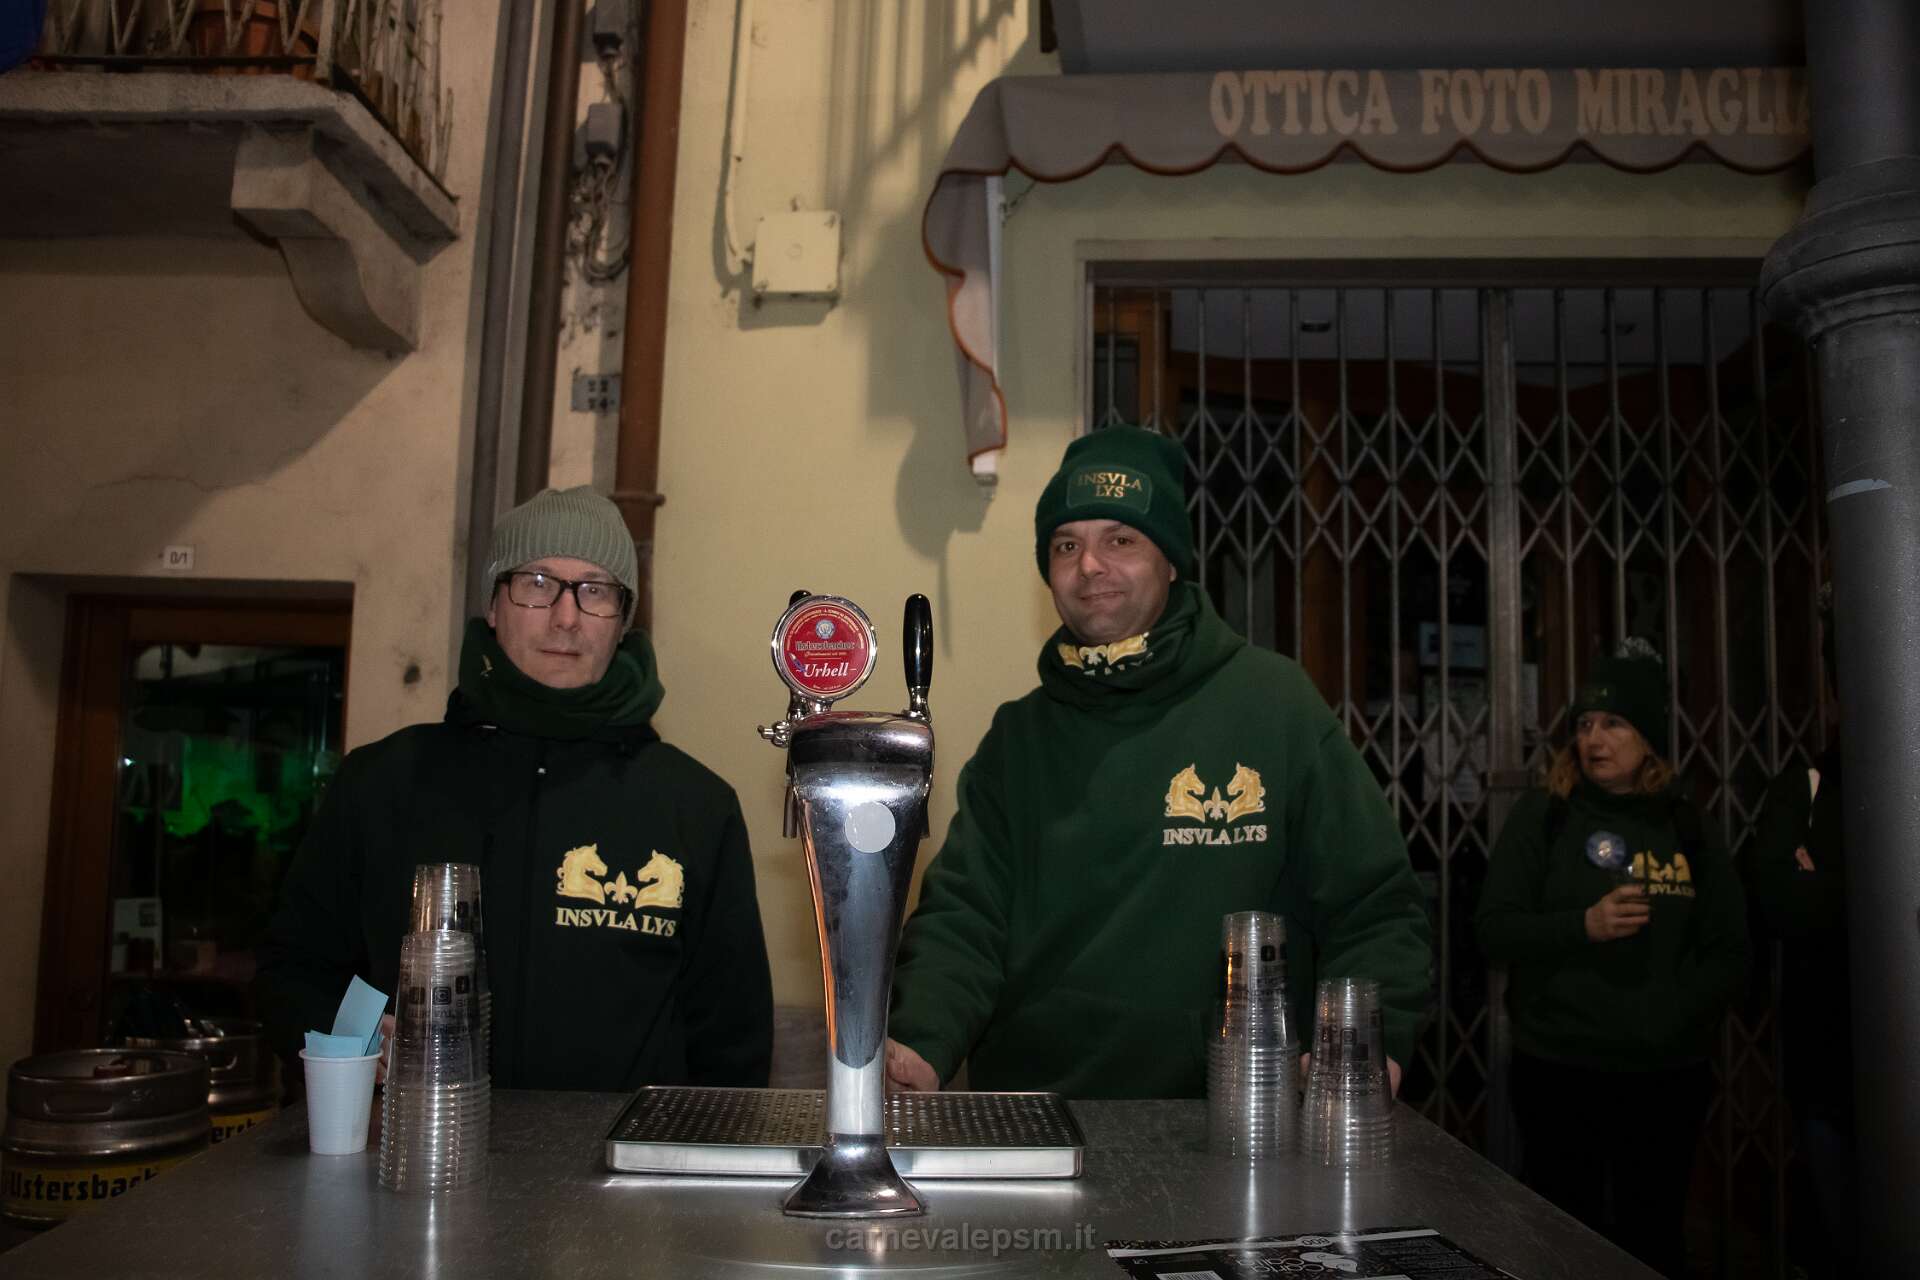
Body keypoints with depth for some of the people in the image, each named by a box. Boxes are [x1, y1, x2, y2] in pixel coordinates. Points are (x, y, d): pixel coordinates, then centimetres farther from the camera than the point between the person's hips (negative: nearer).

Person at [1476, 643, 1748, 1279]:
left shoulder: (1685, 826, 7)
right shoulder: (1543, 814, 0)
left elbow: (1729, 948, 7)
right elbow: (1494, 929, -5)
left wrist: (1682, 1016, -9)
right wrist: (1583, 925, -21)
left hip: (1668, 1074, 2)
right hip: (1560, 1071, -2)